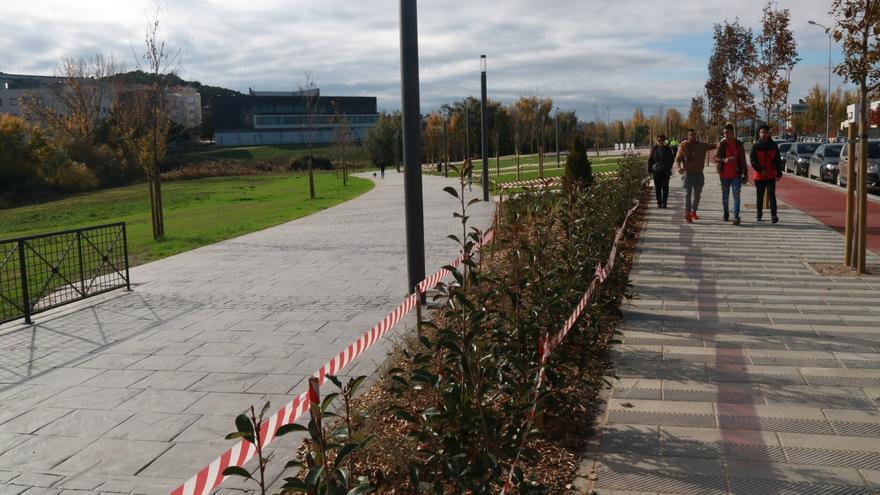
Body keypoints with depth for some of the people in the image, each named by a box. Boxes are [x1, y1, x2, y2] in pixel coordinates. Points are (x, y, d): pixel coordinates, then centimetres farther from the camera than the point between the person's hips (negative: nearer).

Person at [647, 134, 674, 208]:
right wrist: (649, 169, 0)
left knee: (665, 187, -2)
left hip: (666, 171, -1)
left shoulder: (668, 149, 3)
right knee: (657, 188, 4)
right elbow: (650, 160, 6)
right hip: (656, 171, 1)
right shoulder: (654, 149, 4)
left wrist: (669, 168, -5)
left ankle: (664, 202, 5)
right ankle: (659, 203, 11)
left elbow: (672, 159, 7)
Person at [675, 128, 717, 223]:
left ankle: (693, 212, 24)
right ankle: (687, 213, -16)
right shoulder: (683, 146, -2)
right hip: (687, 173, -4)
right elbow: (678, 158, -7)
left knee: (697, 194, 11)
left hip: (699, 173, 4)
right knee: (688, 193, -12)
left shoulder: (702, 145, 6)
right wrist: (679, 167, -25)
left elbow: (714, 146, 5)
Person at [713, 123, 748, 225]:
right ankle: (726, 213, 31)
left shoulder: (739, 144, 2)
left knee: (736, 196, -10)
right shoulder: (722, 144, 1)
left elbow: (743, 160, 7)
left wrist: (745, 174, 5)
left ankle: (736, 217, -13)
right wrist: (724, 160, -26)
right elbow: (716, 158, -5)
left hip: (736, 174, -1)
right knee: (725, 197, 12)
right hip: (724, 175, 1)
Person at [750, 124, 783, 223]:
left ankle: (773, 215, -10)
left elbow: (778, 160, 6)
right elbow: (752, 160, -5)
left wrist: (779, 173, 1)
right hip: (759, 175, 1)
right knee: (759, 196, 10)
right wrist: (760, 170, -16)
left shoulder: (774, 145, 3)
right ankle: (759, 214, 22)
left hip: (771, 175, 0)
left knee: (771, 195, -8)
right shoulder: (756, 146, 0)